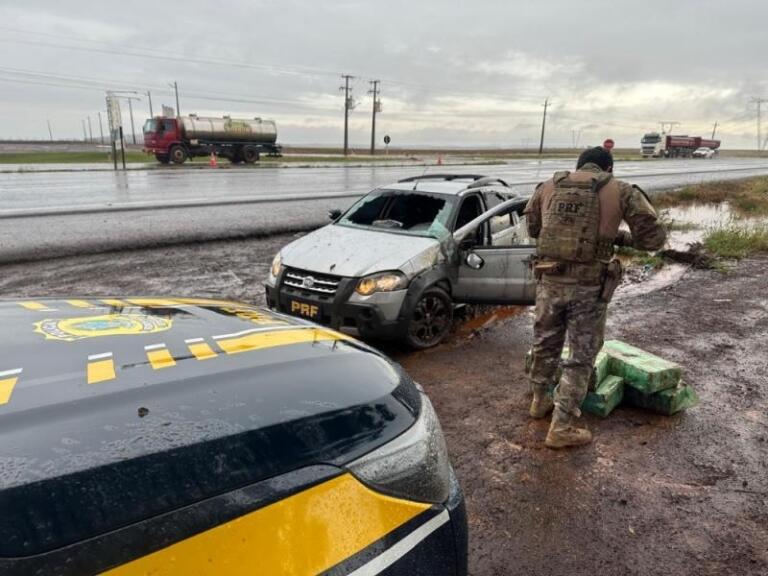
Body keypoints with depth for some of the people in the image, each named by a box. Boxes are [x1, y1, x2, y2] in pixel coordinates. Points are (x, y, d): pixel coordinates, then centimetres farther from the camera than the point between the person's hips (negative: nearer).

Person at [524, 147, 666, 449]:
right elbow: (654, 237, -1)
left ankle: (540, 400, 42)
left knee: (545, 343, 23)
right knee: (582, 356, 10)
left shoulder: (548, 186, 8)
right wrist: (620, 237, 15)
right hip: (589, 287, -3)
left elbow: (532, 227, 19)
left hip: (549, 280, 3)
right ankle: (561, 427, 14)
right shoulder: (621, 191, 0)